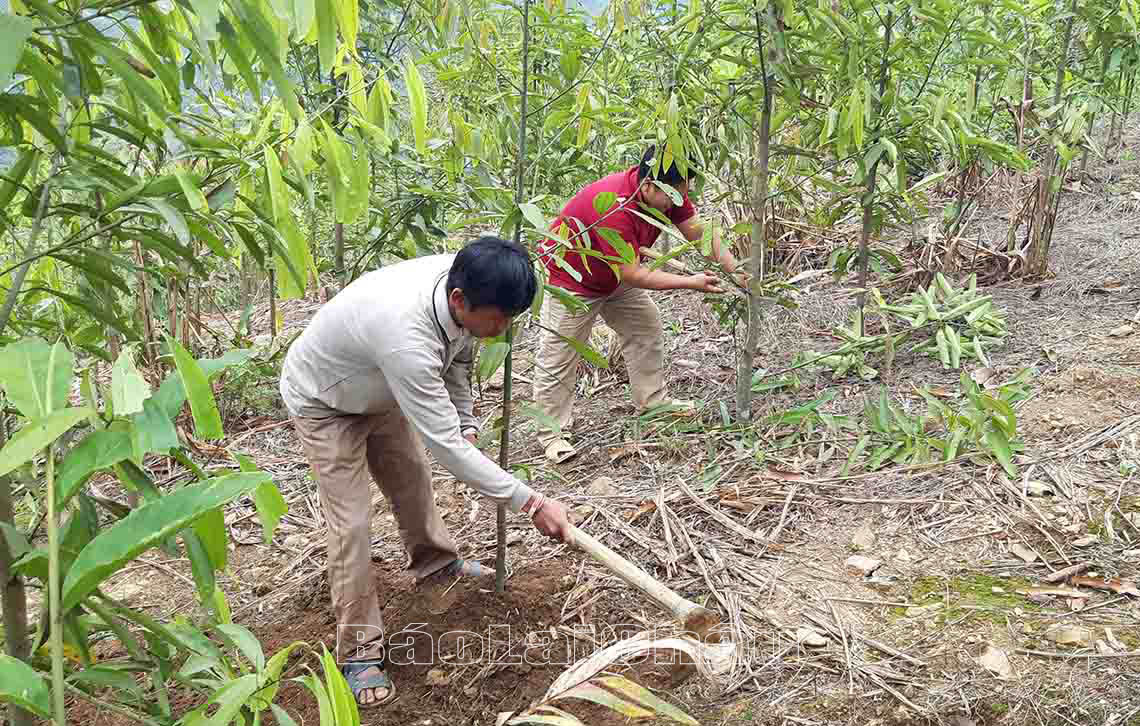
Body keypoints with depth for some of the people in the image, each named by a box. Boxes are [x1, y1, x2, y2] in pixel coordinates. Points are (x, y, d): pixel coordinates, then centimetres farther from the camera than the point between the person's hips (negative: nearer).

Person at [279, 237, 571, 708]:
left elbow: (457, 359, 1)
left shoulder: (460, 281, -23)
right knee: (352, 524, -9)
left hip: (379, 390, 8)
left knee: (412, 475, 21)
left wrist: (467, 426, -7)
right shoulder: (406, 337, -47)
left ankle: (435, 563, 47)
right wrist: (531, 503, -38)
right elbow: (445, 446, -42)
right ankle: (358, 652, 5)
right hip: (324, 402, -7)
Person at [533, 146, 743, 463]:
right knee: (559, 357, -4)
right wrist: (691, 282, -32)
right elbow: (632, 275, -35)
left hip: (617, 275, 8)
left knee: (647, 328, 11)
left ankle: (652, 400, 25)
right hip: (572, 279, -8)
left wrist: (734, 269, -21)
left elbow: (697, 230, -10)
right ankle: (550, 434, 6)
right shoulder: (613, 208, -39)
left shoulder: (667, 191, -15)